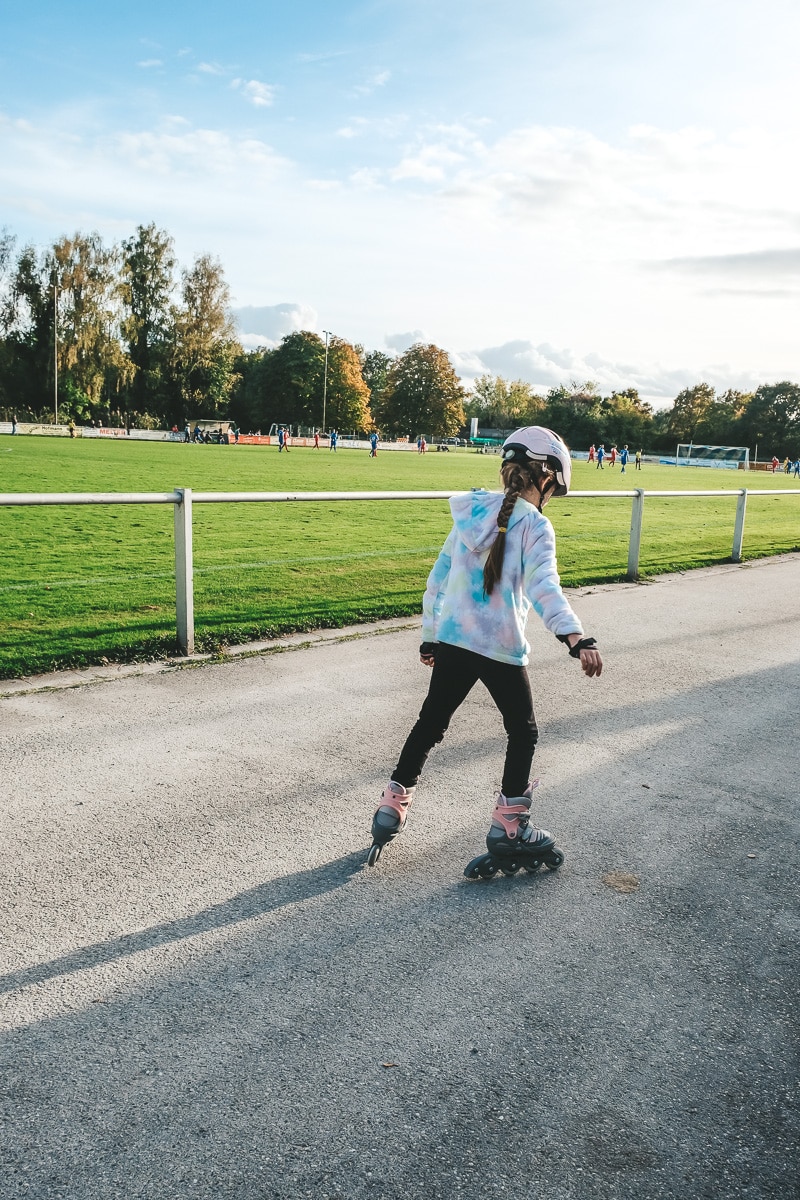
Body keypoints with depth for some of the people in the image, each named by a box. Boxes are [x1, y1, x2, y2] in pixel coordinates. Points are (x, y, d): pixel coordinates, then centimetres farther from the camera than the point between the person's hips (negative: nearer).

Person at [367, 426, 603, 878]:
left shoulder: (471, 515, 9)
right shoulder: (535, 526, -9)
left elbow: (439, 578, 14)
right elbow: (543, 586, -27)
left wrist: (430, 635, 24)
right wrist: (577, 637, -38)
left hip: (451, 639, 5)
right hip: (502, 649, -5)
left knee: (430, 723, 20)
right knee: (523, 733, 15)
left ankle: (392, 808, 28)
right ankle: (509, 829, 17)